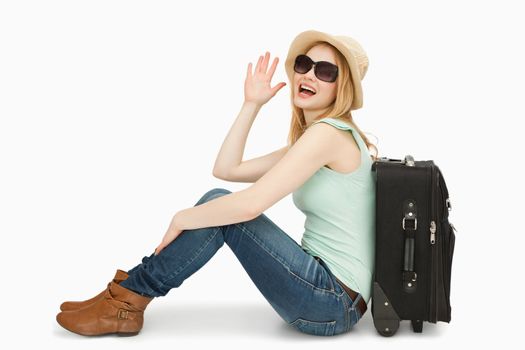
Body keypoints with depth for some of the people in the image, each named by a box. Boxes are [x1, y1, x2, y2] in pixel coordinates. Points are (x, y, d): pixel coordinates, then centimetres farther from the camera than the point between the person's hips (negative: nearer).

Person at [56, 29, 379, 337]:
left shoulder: (328, 133, -14)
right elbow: (226, 169, 14)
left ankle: (130, 296, -1)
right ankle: (131, 293, 7)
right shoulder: (311, 140, 16)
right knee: (219, 202, 4)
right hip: (325, 290, 9)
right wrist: (252, 104, 11)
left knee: (221, 205, -12)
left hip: (334, 302, -9)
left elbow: (250, 204, -22)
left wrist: (180, 219, -9)